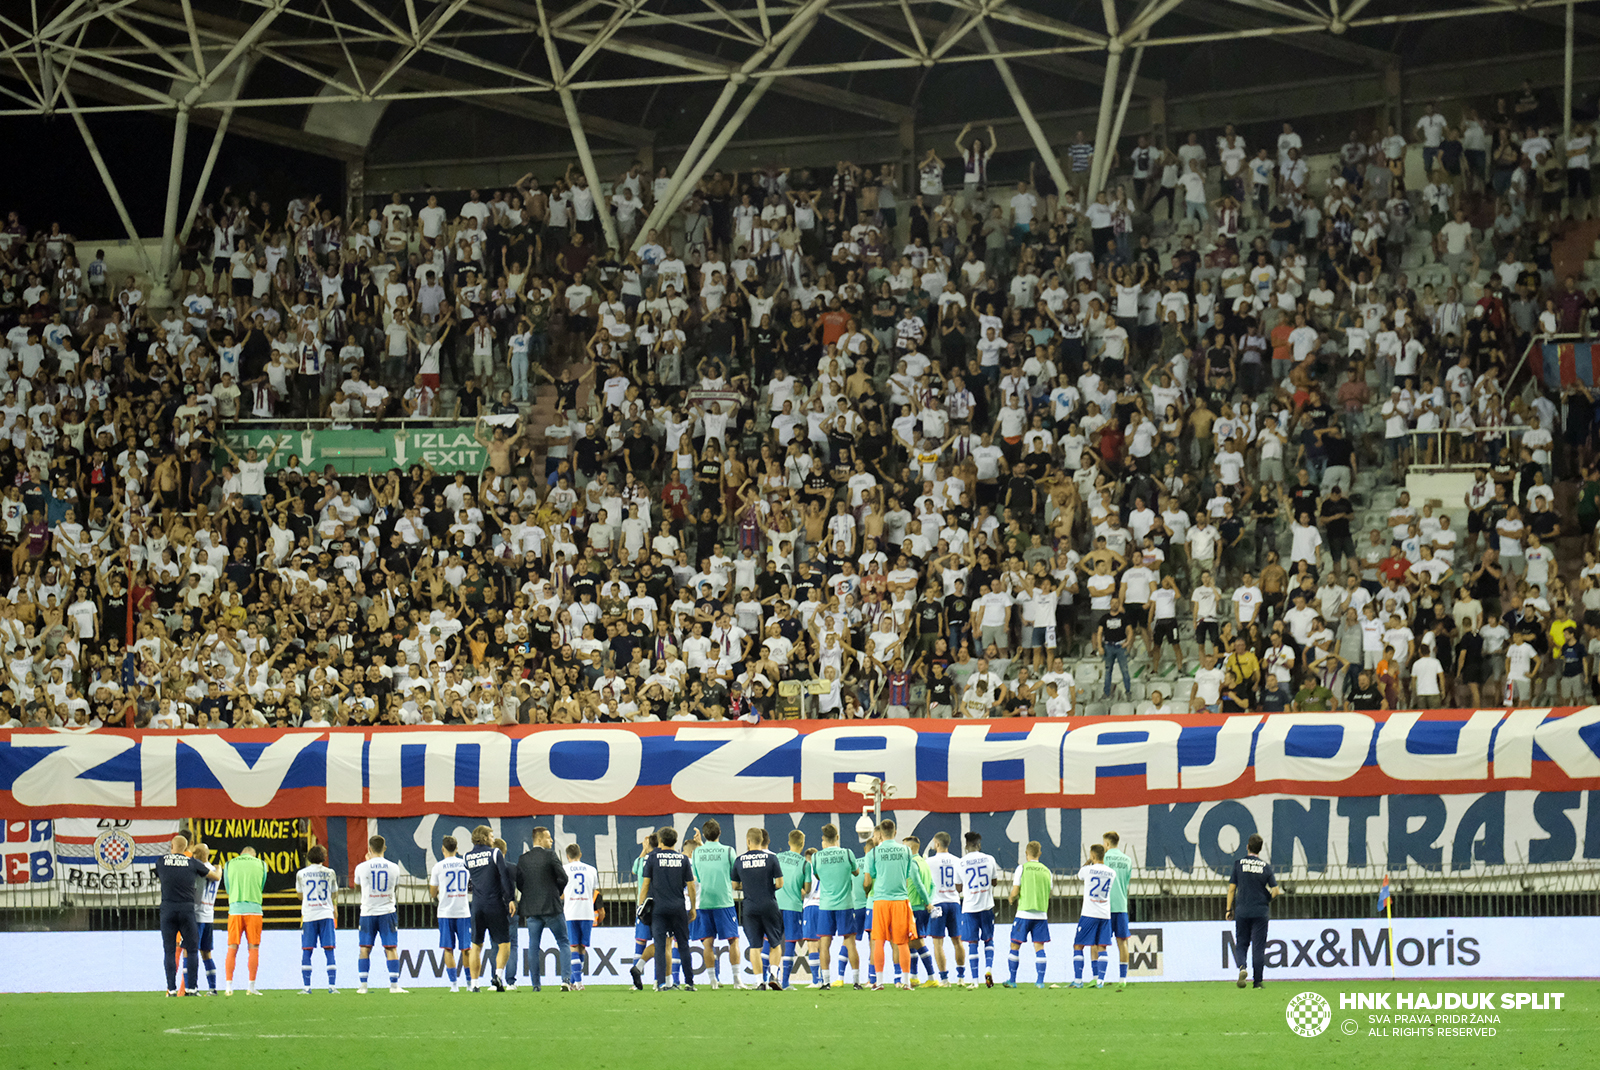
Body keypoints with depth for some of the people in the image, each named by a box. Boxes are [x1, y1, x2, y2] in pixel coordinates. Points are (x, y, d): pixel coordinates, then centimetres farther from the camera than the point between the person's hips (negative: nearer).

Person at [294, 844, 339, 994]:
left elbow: (300, 896, 13)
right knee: (329, 950, 0)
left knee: (306, 952, 2)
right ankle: (332, 986, -6)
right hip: (326, 914, 0)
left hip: (308, 916, 0)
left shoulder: (301, 874, 1)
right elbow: (333, 895, 12)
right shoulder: (330, 873, 2)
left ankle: (306, 987, -3)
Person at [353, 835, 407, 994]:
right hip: (387, 911, 0)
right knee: (391, 948, 2)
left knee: (365, 949, 6)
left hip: (368, 913, 0)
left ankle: (362, 985, 4)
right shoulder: (394, 868, -2)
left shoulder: (362, 867, -5)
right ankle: (394, 985, -2)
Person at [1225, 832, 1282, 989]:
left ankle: (1242, 966, -20)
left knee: (1241, 944, 9)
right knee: (1258, 946, 5)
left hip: (1242, 911, 0)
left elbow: (1231, 888, 0)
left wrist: (1229, 910, 6)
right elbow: (1275, 891, -3)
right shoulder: (1266, 866, 0)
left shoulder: (1238, 864, -1)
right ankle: (1258, 981, 4)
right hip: (1260, 911, 0)